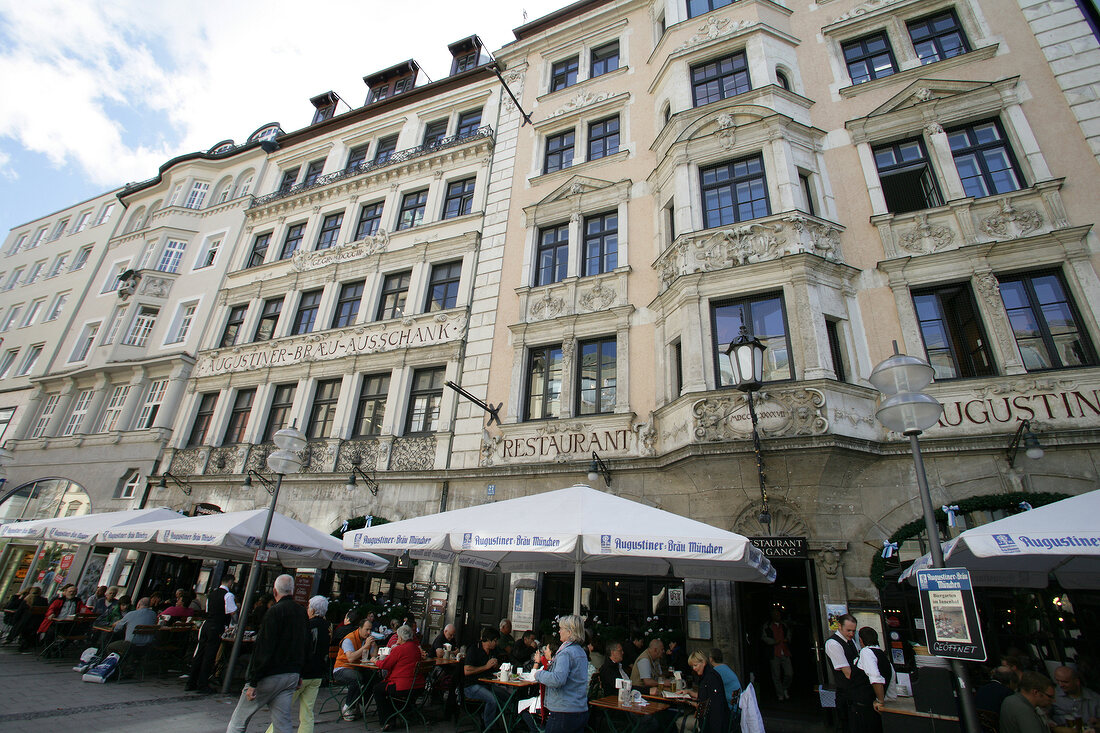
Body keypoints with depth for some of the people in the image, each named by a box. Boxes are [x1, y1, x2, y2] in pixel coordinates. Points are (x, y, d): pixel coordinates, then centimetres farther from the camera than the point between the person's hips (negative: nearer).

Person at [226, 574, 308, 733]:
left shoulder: (275, 611, -15)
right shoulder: (302, 613, 6)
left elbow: (263, 649, -18)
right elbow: (305, 648, 12)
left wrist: (253, 682, -13)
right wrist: (299, 674, 20)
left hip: (270, 676, -6)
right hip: (292, 675, 6)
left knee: (238, 720, 12)